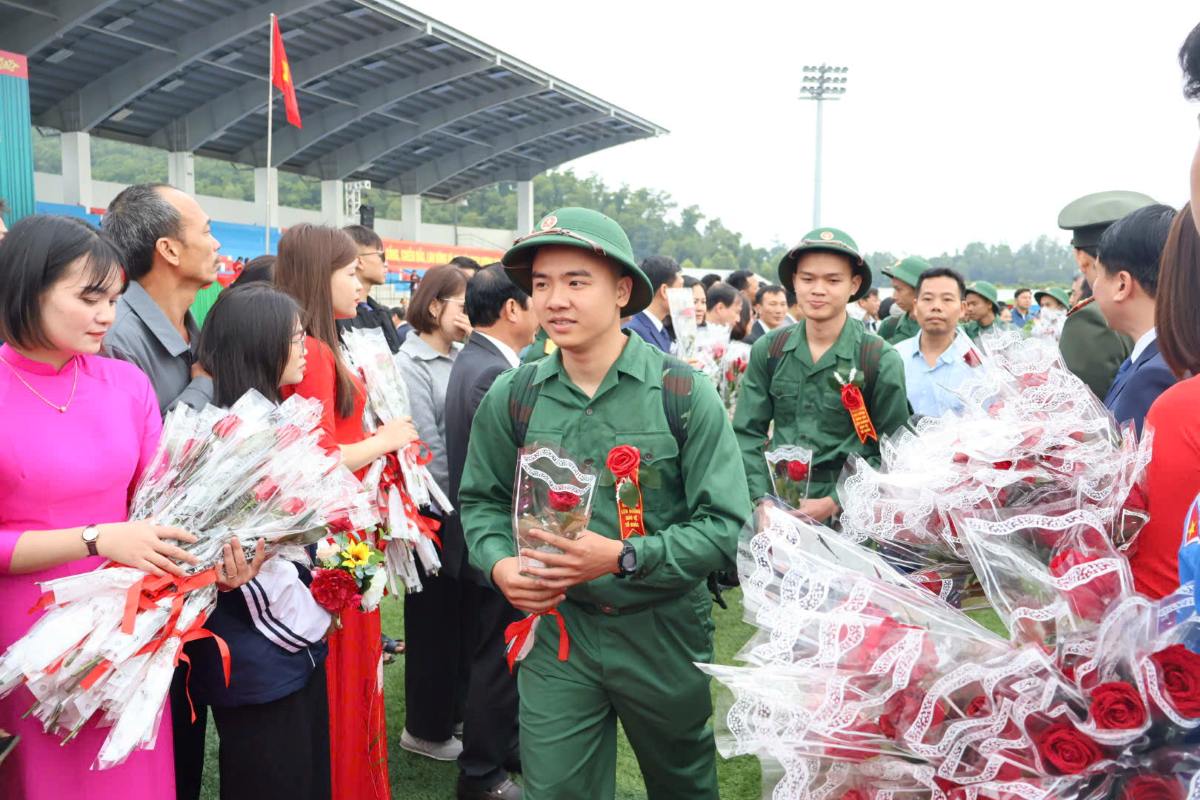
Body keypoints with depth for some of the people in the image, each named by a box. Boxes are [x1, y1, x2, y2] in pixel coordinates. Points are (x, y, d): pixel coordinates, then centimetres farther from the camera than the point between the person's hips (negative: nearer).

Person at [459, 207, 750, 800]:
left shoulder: (684, 395, -13)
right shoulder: (512, 398, -4)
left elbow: (726, 527, -16)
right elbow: (482, 501, 8)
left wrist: (623, 558, -26)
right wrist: (499, 563, -12)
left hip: (664, 632, 0)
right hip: (556, 626, 1)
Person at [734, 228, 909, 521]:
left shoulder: (882, 361, -2)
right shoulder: (768, 350, 5)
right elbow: (747, 433, 5)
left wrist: (835, 503, -11)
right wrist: (761, 501, -7)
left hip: (847, 514, -2)